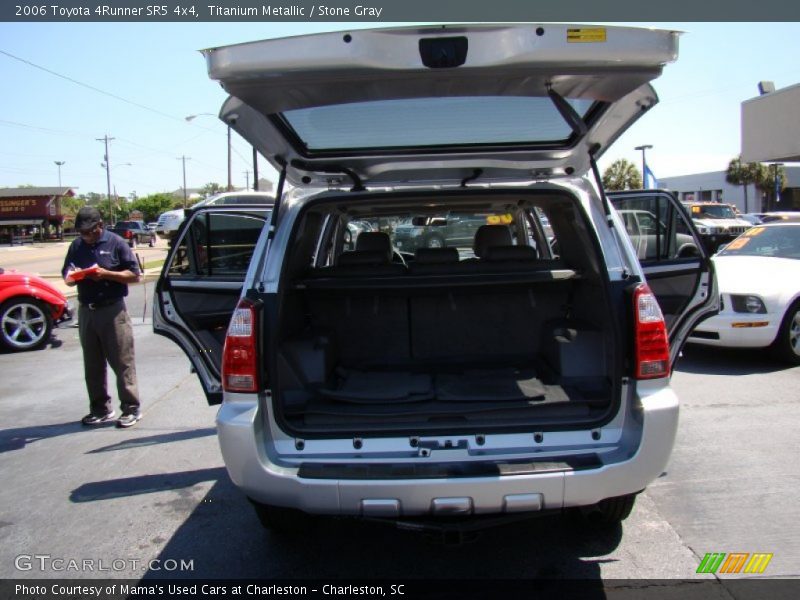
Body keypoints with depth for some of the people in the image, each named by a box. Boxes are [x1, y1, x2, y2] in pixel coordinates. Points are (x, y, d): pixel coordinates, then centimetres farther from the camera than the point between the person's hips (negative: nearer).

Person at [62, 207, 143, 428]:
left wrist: (106, 274, -17)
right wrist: (71, 277, -8)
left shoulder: (116, 243, -3)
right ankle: (100, 409, 21)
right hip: (86, 310, 5)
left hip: (112, 310, -5)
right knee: (92, 364, 10)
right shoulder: (76, 246, 11)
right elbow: (67, 276, 15)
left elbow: (134, 275, -5)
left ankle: (131, 408, 5)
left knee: (122, 362, -2)